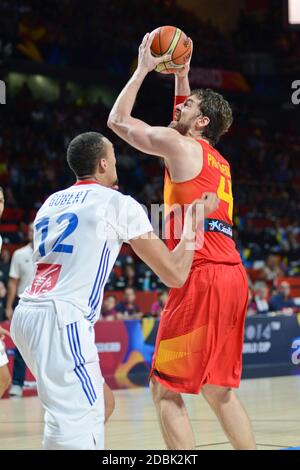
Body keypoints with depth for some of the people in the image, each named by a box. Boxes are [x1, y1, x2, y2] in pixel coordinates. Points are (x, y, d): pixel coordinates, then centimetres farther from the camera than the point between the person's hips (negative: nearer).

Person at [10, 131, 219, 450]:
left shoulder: (51, 202, 20)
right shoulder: (119, 204, 1)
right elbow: (175, 275, 2)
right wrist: (196, 216, 13)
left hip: (27, 313, 8)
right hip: (61, 318, -8)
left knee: (100, 402, 21)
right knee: (77, 424, -12)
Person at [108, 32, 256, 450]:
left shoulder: (177, 144, -1)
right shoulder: (219, 161, 22)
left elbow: (117, 120, 9)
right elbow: (184, 125, 44)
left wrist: (144, 69, 18)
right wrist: (180, 74, 41)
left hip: (202, 276, -8)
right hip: (233, 275, 8)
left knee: (166, 391, -4)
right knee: (220, 390, 16)